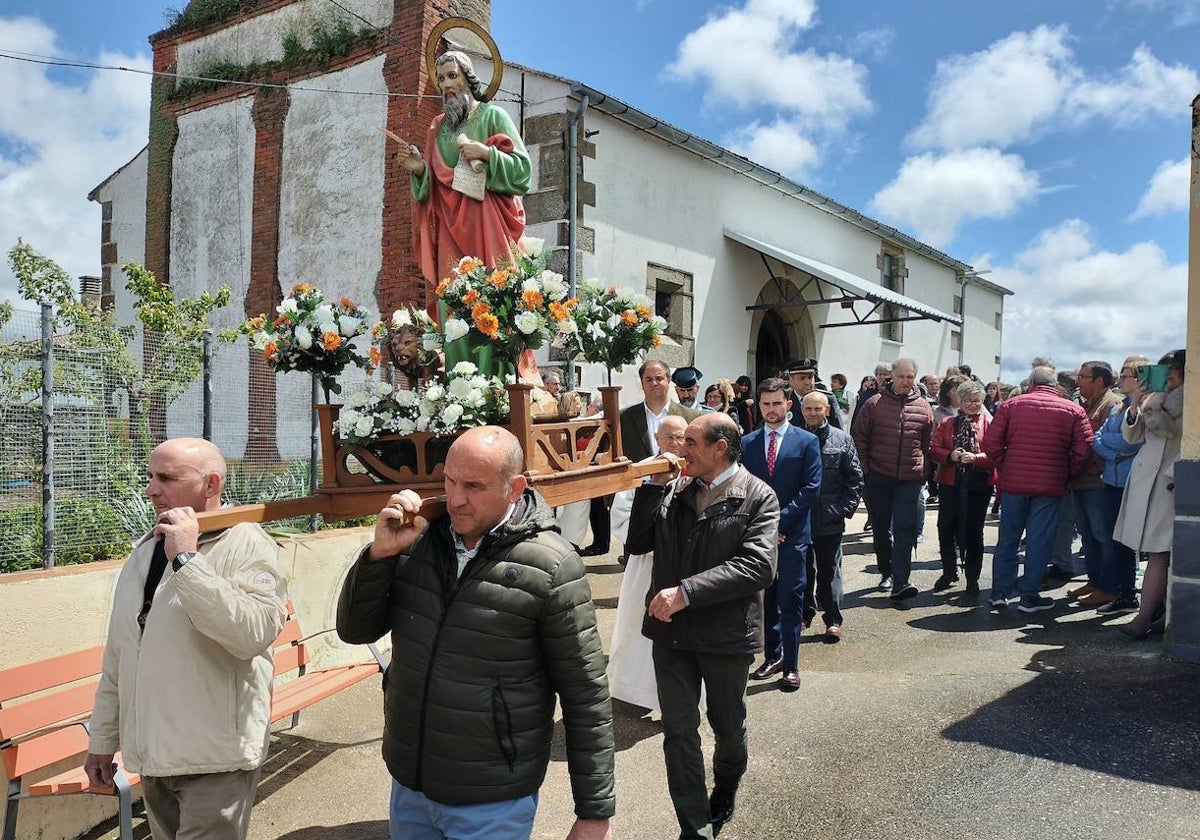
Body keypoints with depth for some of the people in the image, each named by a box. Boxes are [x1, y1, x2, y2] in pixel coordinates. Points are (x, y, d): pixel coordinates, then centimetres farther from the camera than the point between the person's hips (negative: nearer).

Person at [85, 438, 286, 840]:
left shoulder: (246, 544, -13)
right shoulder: (145, 550, 9)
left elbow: (255, 633, -30)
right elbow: (118, 657, 16)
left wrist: (186, 560, -27)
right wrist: (102, 739, 18)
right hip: (151, 755, 7)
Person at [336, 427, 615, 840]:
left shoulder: (549, 567, -18)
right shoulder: (417, 540, -3)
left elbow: (585, 696, -13)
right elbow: (355, 630, 1)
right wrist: (381, 553, -16)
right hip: (408, 786, 5)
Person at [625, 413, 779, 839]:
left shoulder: (757, 497, -10)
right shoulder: (675, 491, 3)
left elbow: (757, 566, -21)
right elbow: (637, 544, 4)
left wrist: (686, 591, -27)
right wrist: (654, 486, -7)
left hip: (727, 633, -2)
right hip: (671, 630, 3)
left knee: (728, 726, 20)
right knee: (679, 733, 6)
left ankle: (725, 790, 49)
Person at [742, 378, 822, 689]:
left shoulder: (807, 441, 0)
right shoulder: (747, 443, 8)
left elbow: (811, 488, -6)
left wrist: (779, 521, -11)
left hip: (792, 534, -3)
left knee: (790, 602, 0)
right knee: (766, 601, 11)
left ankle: (791, 665, 10)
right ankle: (772, 657, 24)